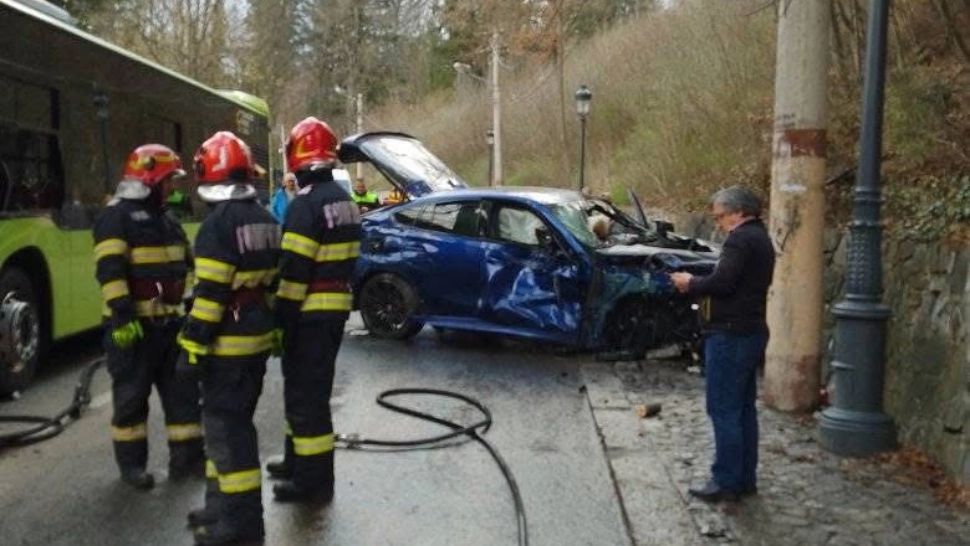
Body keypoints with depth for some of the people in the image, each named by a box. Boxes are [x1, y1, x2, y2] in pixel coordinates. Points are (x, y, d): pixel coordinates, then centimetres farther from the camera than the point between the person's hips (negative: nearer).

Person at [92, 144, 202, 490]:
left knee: (183, 391, 8)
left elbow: (185, 267, 23)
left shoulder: (166, 221, 17)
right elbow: (110, 271, -19)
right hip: (133, 325, -8)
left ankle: (186, 457, 16)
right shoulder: (117, 217, -10)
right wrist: (121, 317, -26)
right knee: (132, 396, 3)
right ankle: (131, 463, 15)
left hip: (169, 322, 8)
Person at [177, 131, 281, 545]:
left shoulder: (218, 224, -17)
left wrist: (192, 347, -17)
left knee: (226, 426, -2)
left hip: (229, 343, -9)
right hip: (259, 336, 9)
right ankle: (224, 503, 29)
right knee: (233, 421, 19)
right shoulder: (264, 219, 10)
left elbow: (209, 294, -21)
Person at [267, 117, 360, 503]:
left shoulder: (306, 205, -18)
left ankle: (314, 481, 5)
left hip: (311, 314, -10)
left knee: (306, 393, -2)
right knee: (307, 388, 21)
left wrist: (282, 320, -17)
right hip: (336, 309, 10)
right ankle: (298, 461, 35)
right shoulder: (344, 200, 12)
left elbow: (294, 271, -21)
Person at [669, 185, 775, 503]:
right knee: (744, 409, 13)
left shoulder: (741, 239, -14)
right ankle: (745, 479, 19)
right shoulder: (760, 239, 18)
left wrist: (691, 284, -6)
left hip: (730, 334, -10)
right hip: (752, 331, 10)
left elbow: (723, 282, -23)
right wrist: (698, 284, 8)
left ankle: (726, 481, -2)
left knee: (724, 410, -5)